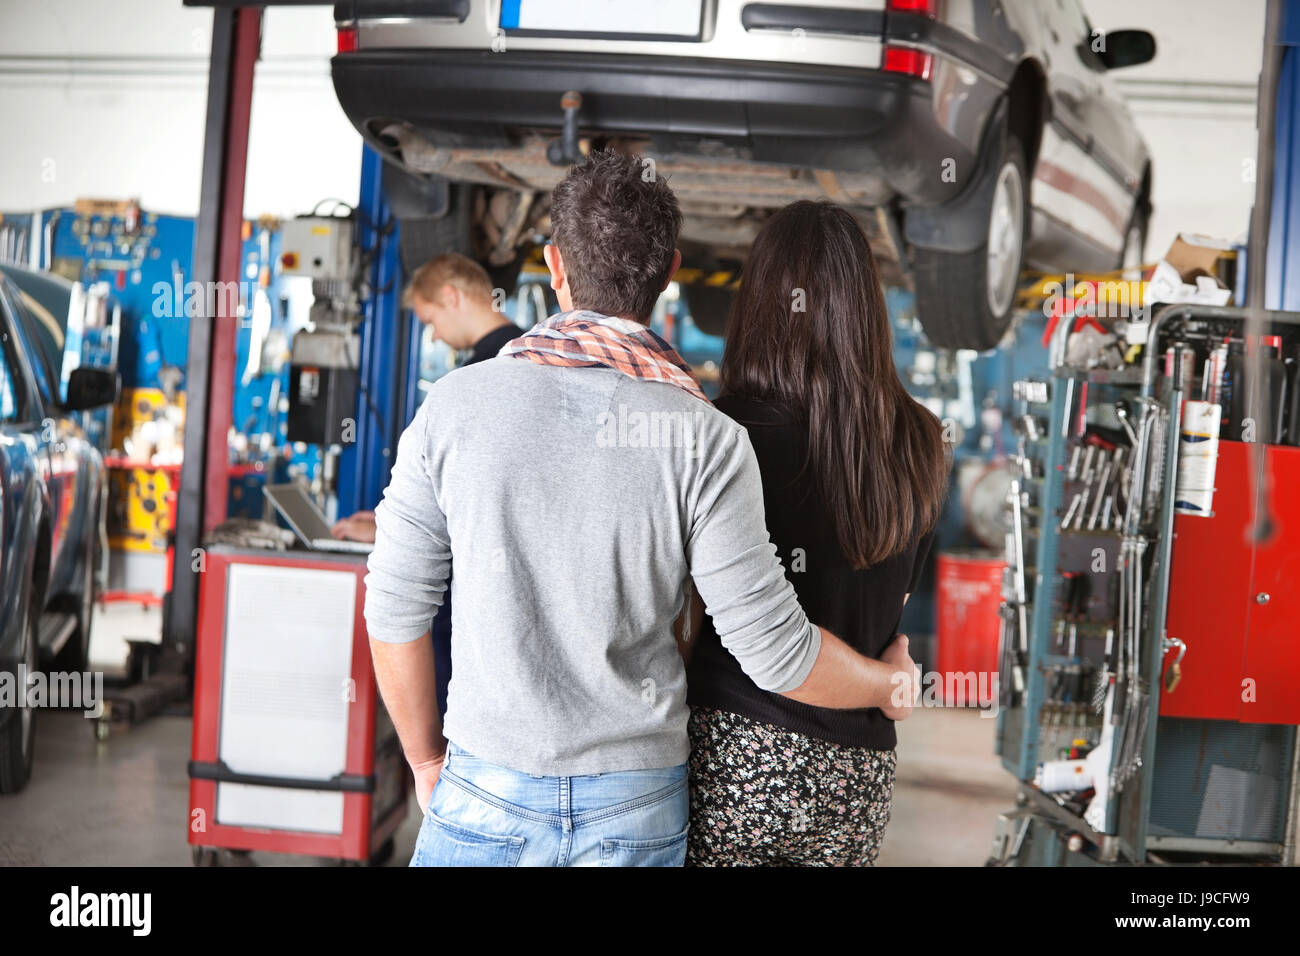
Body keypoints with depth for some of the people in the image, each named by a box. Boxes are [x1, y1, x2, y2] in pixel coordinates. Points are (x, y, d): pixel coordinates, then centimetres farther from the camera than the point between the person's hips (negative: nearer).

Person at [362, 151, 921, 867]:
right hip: (637, 807, 0)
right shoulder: (705, 439, -11)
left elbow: (395, 611, -2)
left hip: (488, 799, 0)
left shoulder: (453, 405, -7)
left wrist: (427, 758, 14)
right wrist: (889, 684, 10)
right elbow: (772, 650, -11)